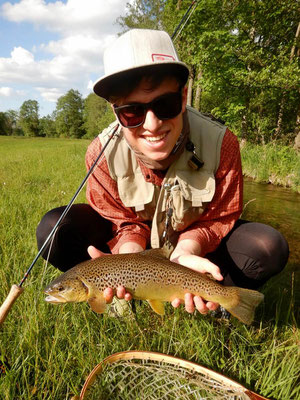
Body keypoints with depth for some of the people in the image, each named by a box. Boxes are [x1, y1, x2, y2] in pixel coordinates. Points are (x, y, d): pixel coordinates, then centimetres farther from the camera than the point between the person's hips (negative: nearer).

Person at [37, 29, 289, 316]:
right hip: (137, 240, 1)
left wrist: (186, 251, -35)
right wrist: (129, 255, -34)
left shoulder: (220, 143, -25)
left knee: (270, 247, -24)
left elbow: (218, 218, -14)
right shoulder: (103, 153, -23)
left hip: (195, 245, 0)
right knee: (52, 230, -22)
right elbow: (125, 221, -12)